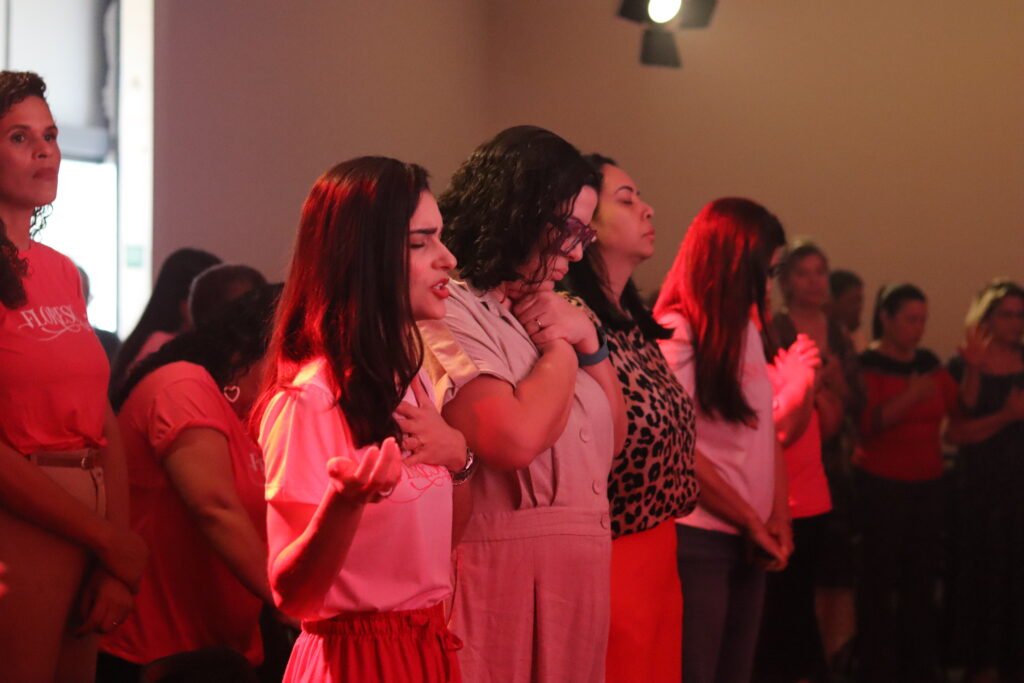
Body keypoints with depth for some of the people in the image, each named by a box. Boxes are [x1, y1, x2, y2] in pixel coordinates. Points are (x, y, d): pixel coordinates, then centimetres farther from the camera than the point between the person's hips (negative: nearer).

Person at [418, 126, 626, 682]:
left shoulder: (543, 311, 15)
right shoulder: (451, 316, -12)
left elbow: (612, 439, 20)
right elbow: (514, 439, -25)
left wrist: (589, 341, 4)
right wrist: (561, 348, -7)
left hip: (574, 574, 8)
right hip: (504, 573, -8)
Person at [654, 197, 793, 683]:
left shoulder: (750, 328, 15)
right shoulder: (677, 332, -9)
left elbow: (767, 431, 14)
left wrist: (777, 518, 0)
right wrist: (753, 523, -8)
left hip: (748, 541, 7)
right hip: (698, 538, -7)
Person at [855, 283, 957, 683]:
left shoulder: (928, 363, 11)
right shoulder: (868, 365, -7)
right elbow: (866, 425, -18)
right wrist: (908, 398, -28)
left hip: (926, 484, 5)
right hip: (882, 486, -5)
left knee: (922, 579, 4)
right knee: (881, 580, -7)